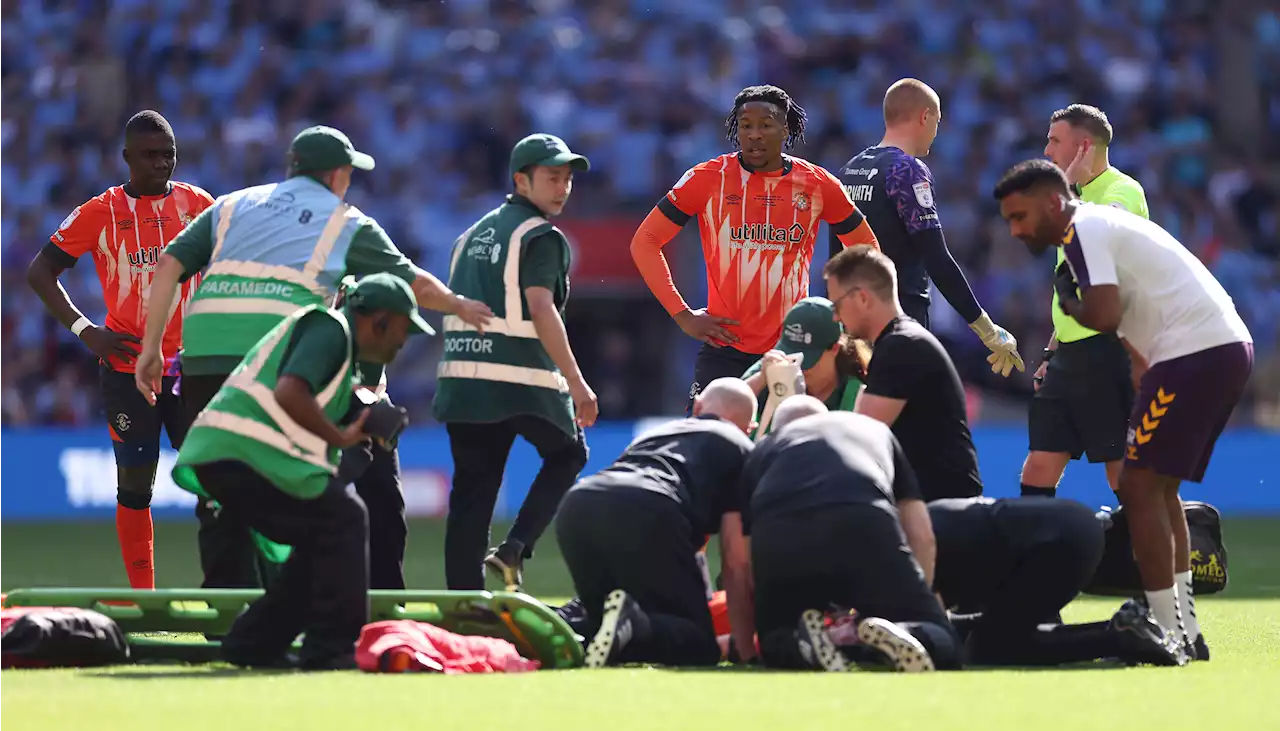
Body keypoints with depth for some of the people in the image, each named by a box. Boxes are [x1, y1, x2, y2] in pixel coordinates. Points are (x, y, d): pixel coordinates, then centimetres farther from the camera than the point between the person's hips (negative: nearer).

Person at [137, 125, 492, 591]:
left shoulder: (232, 206, 25)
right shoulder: (346, 222, 17)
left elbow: (170, 264, 12)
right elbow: (415, 285, 24)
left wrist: (151, 347, 10)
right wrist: (459, 306, 43)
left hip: (204, 355, 3)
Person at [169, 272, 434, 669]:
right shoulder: (330, 327, -6)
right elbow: (289, 394, -21)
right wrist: (340, 438, -11)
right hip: (243, 452, -10)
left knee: (323, 537, 16)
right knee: (343, 517, -8)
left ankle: (252, 643, 16)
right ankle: (332, 647, -9)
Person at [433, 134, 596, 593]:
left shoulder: (474, 234, 21)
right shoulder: (540, 236, -4)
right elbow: (541, 309, -15)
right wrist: (576, 383, -17)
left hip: (461, 374, 7)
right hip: (521, 378, -7)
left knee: (472, 489, 8)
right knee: (568, 453, 16)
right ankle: (513, 551, -1)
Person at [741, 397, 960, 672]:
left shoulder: (762, 451, 38)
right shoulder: (874, 429, 40)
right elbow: (922, 535, 31)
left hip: (778, 540, 1)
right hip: (865, 527, -1)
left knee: (776, 647, 26)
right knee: (941, 646, 11)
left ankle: (806, 642, -10)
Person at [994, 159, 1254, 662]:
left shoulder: (1082, 232, -8)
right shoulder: (1103, 222, 23)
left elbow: (1105, 316, -18)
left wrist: (1067, 302, 2)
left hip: (1195, 352, -10)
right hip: (1230, 344, 10)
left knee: (1140, 488, -8)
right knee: (1159, 488, 16)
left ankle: (1170, 635, -10)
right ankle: (1187, 633, 15)